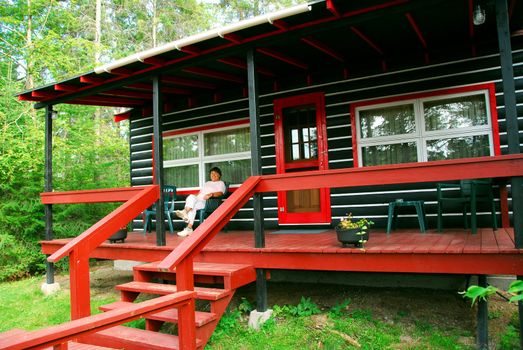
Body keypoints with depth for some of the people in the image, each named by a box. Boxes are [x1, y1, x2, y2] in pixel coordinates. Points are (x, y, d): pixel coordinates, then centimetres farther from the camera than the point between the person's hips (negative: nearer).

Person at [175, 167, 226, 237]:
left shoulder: (220, 183, 16)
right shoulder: (207, 183, 37)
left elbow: (220, 193, -3)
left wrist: (211, 194, -21)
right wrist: (195, 196, 9)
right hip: (198, 200, 5)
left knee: (193, 205, -32)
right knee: (191, 196, -30)